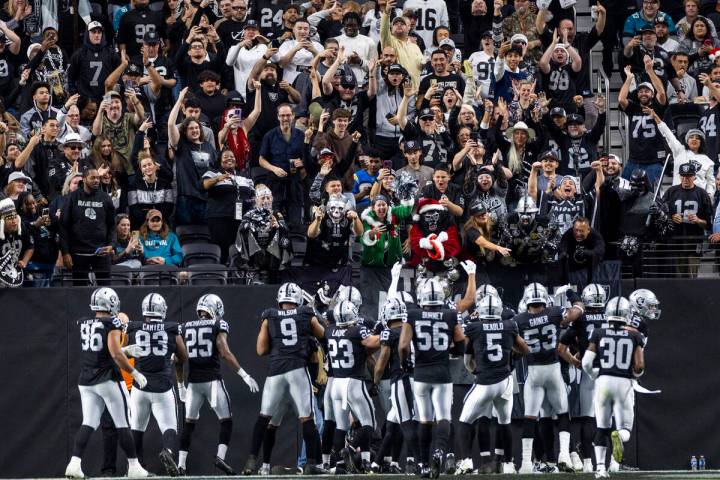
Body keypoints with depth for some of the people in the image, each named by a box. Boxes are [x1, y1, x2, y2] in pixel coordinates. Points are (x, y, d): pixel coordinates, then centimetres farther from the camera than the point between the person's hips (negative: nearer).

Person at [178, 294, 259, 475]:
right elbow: (225, 353, -12)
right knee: (226, 420, 5)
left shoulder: (186, 328, 10)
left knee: (189, 423, 13)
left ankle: (181, 465, 7)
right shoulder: (218, 325, -2)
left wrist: (180, 384, 20)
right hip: (213, 379, -4)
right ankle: (220, 457, -13)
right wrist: (245, 376, -9)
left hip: (193, 381, 4)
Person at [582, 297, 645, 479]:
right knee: (625, 429, 8)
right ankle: (619, 436, -29)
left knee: (602, 428, 15)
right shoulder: (634, 336, 1)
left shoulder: (599, 334, 2)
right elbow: (639, 367, -4)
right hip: (624, 383, -1)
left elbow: (586, 363, -3)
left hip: (603, 382, 1)